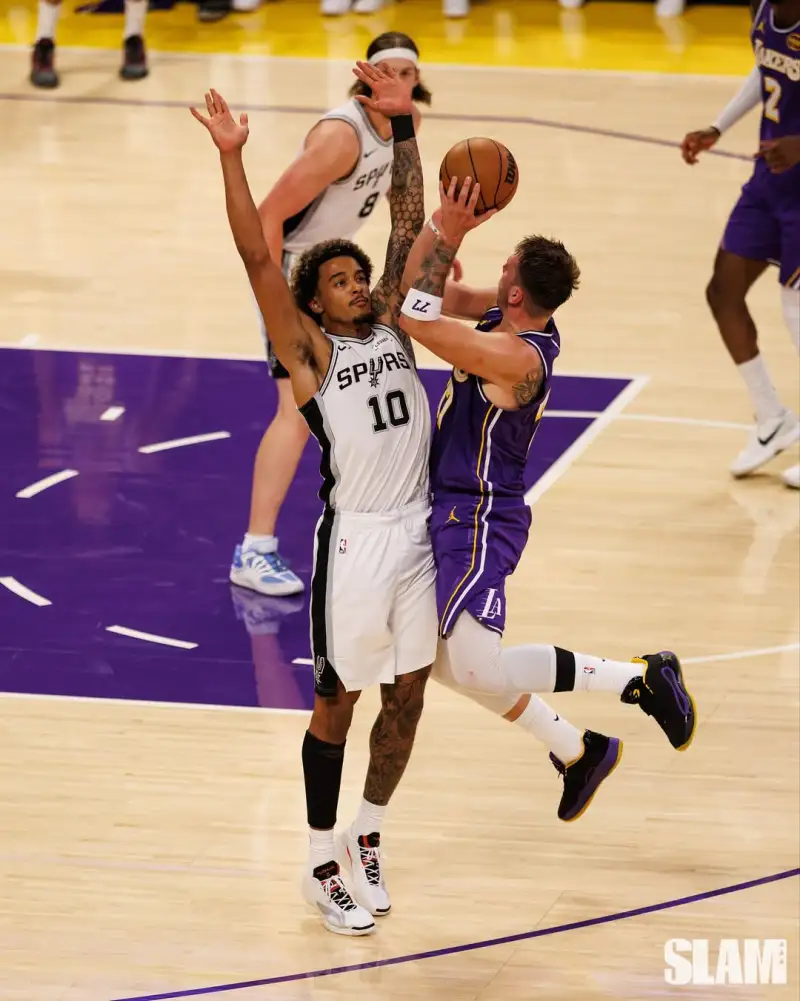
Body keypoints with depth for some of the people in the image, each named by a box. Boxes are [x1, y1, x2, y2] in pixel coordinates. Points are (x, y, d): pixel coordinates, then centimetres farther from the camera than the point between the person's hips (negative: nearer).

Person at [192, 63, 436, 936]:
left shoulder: (391, 329, 9)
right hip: (356, 539, -5)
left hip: (420, 533, 5)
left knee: (408, 693, 12)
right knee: (339, 700, 5)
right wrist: (231, 158, -23)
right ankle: (323, 868, 16)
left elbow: (408, 224, 9)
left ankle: (367, 836, 32)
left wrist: (402, 127, 4)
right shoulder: (308, 353, -5)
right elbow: (257, 259, -15)